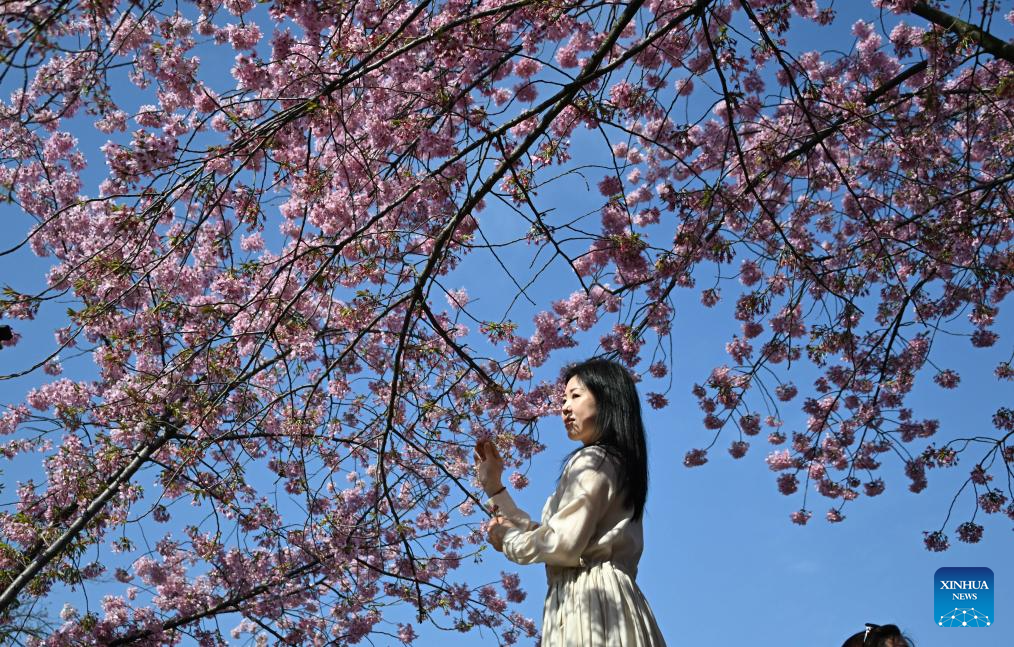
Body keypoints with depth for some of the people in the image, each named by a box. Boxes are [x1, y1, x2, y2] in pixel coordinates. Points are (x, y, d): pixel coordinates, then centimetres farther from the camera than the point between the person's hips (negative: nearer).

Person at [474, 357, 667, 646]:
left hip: (589, 597, -9)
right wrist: (494, 485, 24)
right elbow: (544, 533, 20)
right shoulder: (616, 464, 25)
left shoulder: (592, 460, -4)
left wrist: (507, 538, 3)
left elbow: (563, 545, -15)